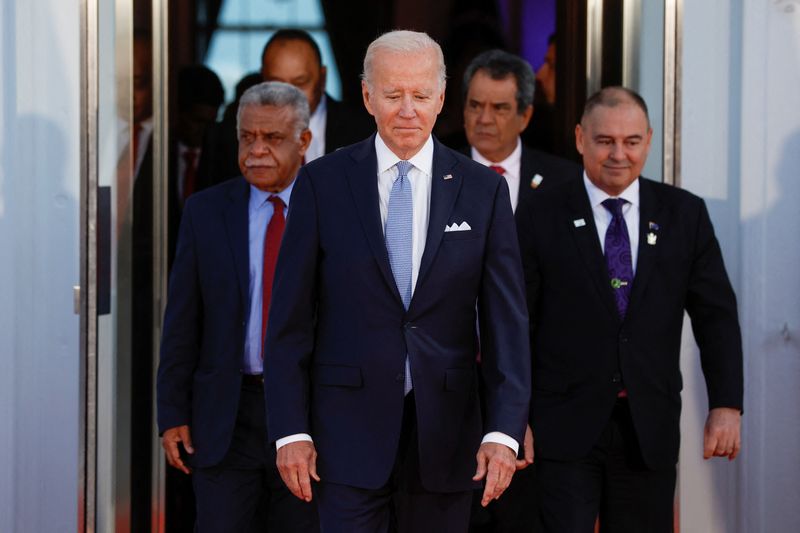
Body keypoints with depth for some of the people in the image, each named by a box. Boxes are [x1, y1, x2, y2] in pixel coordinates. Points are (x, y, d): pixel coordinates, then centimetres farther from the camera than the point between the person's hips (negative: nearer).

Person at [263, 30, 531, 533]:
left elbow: (505, 319, 0)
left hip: (445, 433, 1)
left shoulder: (483, 190, 3)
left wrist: (504, 430, -9)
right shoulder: (323, 183, 1)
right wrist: (291, 429, -5)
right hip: (349, 429, -1)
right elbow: (291, 316, 1)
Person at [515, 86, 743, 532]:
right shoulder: (541, 218, 0)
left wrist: (727, 405, -4)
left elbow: (716, 315, 5)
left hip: (649, 430, 2)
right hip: (564, 429, -2)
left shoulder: (685, 214, 6)